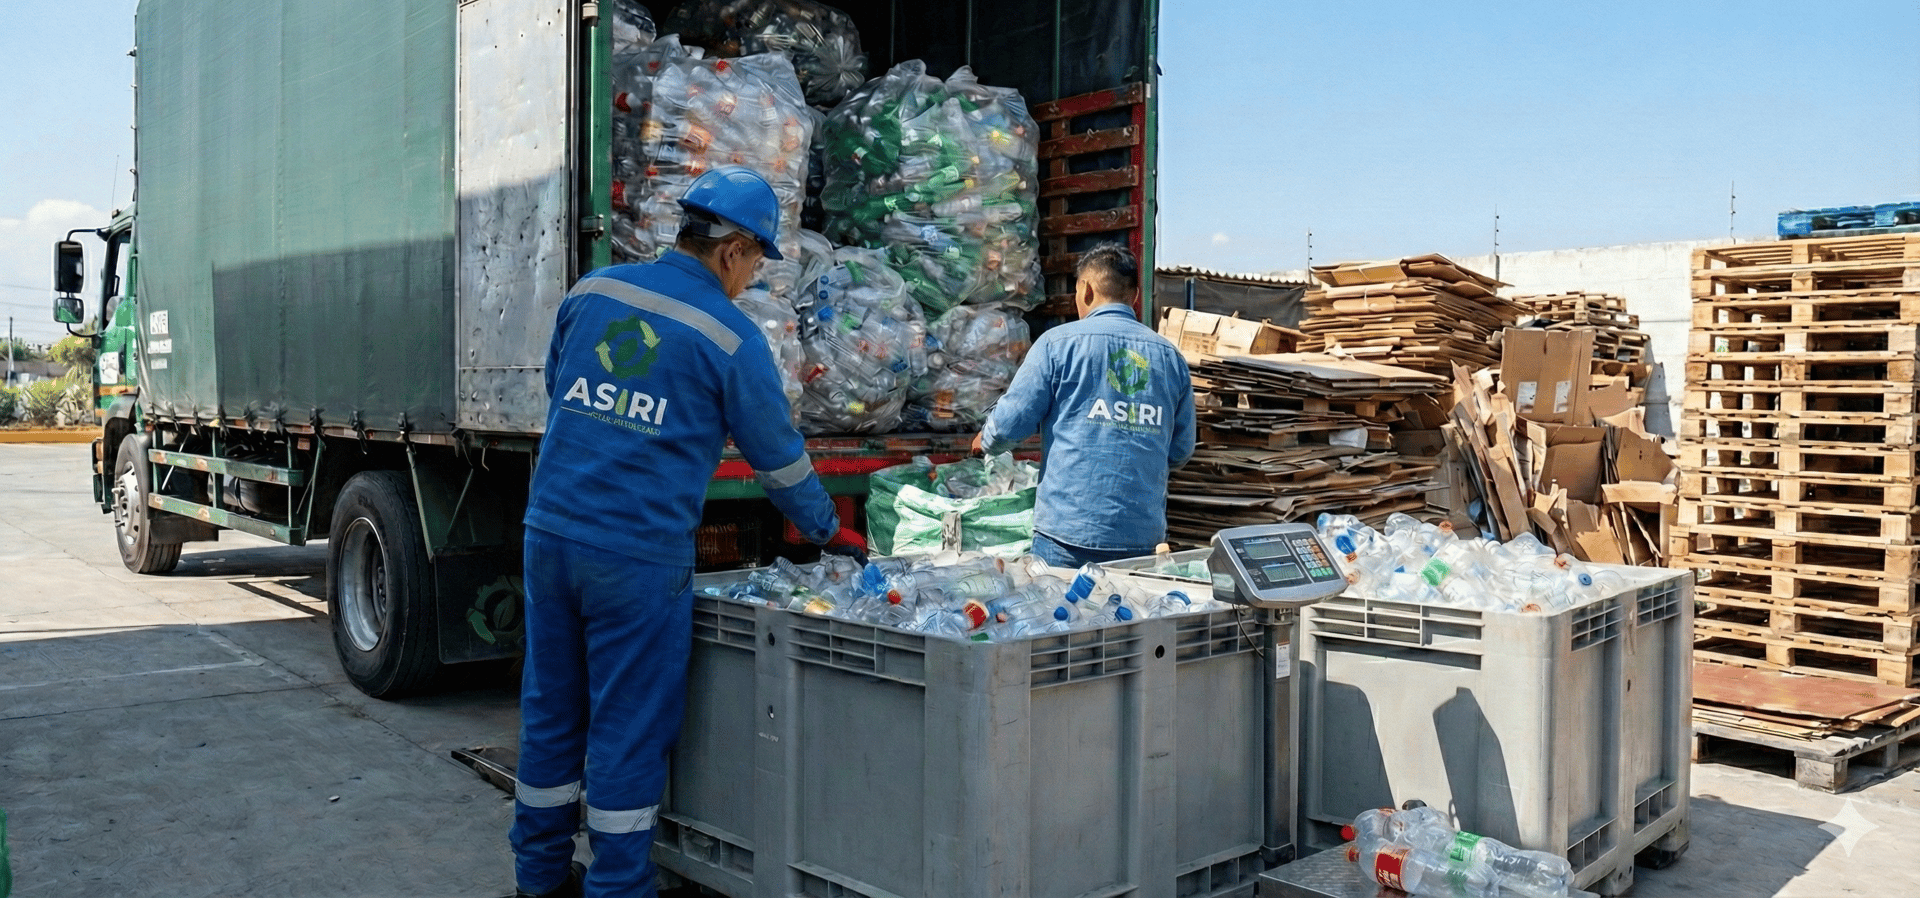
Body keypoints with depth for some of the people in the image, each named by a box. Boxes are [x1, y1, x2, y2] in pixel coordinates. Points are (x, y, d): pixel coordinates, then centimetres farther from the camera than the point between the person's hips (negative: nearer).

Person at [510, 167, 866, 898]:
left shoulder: (591, 292, 7)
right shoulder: (730, 339, -7)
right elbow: (778, 456, 1)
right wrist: (829, 531, 17)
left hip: (550, 532, 6)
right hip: (639, 556, -6)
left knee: (550, 710, 16)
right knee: (629, 729, 6)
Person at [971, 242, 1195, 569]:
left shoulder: (1058, 342, -3)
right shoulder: (1170, 355, 8)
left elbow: (1011, 422, -3)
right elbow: (1181, 451, 13)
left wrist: (985, 441, 19)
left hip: (1068, 533, -3)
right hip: (1143, 537, 4)